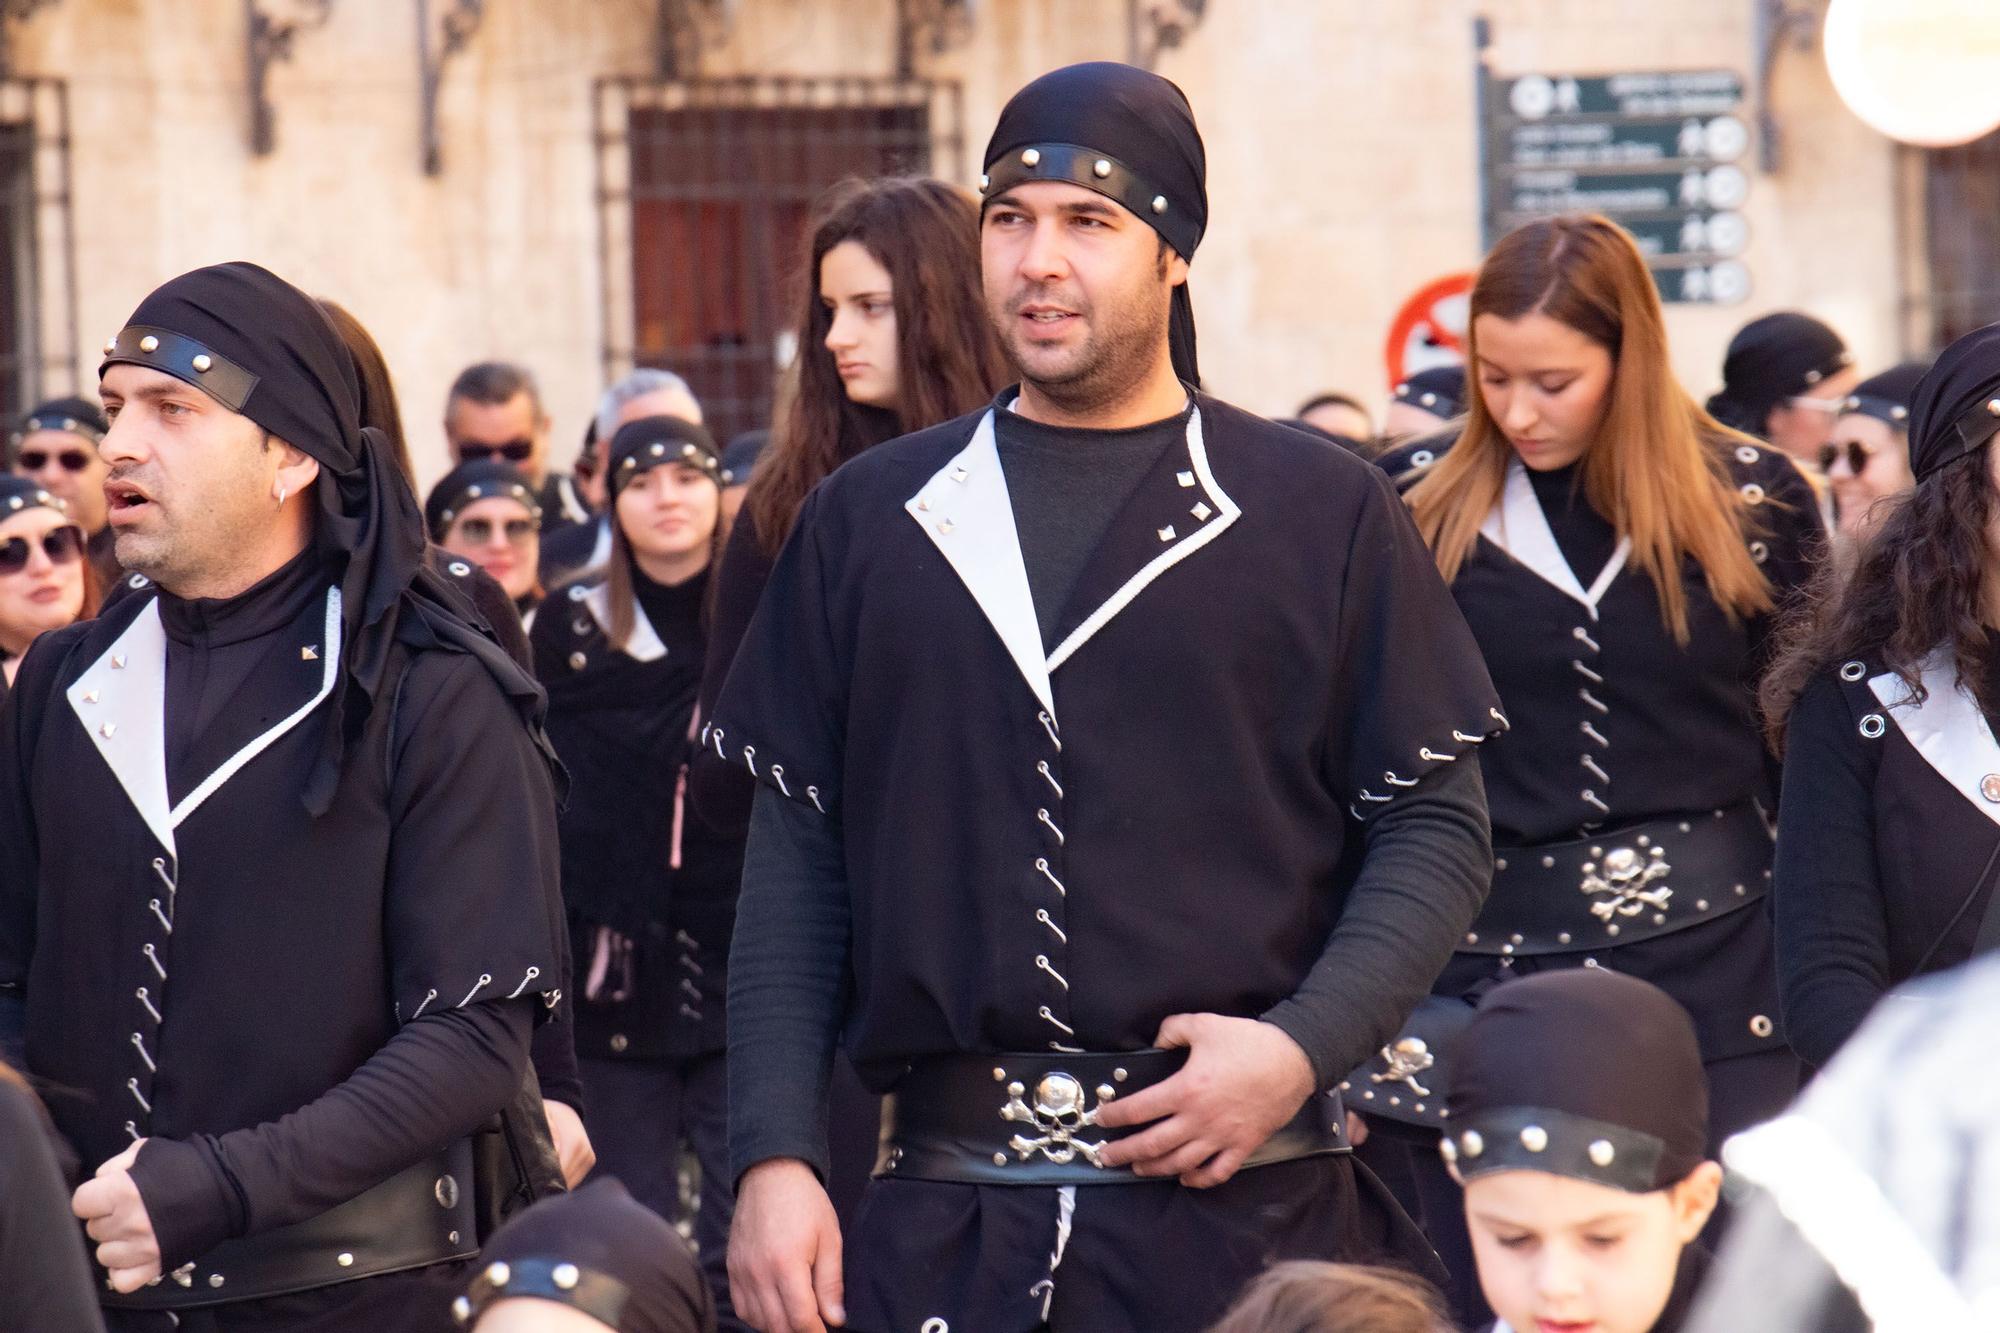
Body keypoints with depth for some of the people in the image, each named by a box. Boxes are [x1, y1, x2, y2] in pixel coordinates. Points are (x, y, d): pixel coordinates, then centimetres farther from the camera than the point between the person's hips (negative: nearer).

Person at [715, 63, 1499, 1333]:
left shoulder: (1327, 514, 4)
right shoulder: (867, 521, 11)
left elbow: (1437, 826, 3)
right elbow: (795, 863, 9)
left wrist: (1302, 1047, -12)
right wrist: (775, 1157, 0)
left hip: (1244, 1203, -2)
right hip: (941, 1216, 2)